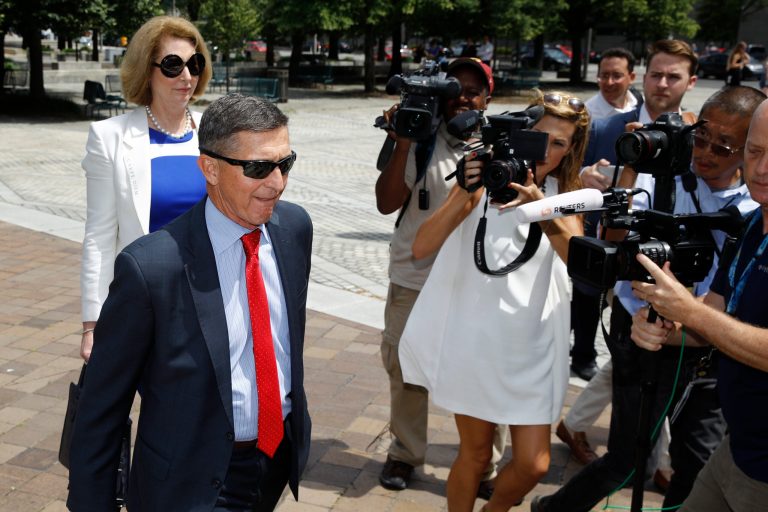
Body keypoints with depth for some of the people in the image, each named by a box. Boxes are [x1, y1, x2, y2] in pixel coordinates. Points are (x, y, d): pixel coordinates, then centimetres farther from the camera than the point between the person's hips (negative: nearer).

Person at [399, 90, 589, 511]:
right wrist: (464, 193, -29)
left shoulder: (565, 193, 5)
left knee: (533, 464, 4)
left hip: (532, 347, 3)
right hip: (475, 340, -3)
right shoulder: (487, 178, -6)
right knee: (475, 456, 9)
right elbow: (421, 247, -16)